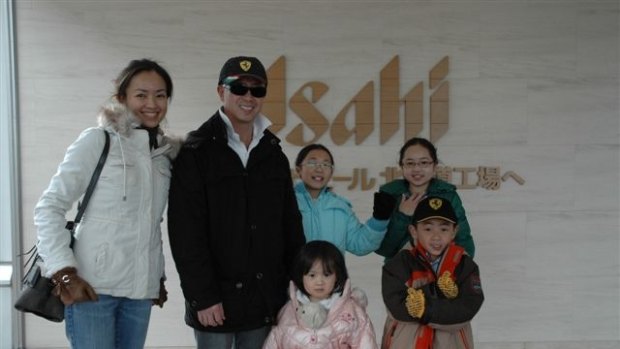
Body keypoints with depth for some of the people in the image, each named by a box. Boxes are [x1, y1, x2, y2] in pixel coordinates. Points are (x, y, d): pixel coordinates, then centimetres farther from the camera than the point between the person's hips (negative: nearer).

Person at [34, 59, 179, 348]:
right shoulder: (97, 141, -4)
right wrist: (64, 272, -15)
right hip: (93, 287, -5)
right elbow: (49, 207, -6)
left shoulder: (165, 153, 11)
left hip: (141, 290, 5)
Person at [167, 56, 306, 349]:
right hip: (215, 298, -4)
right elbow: (186, 233, -11)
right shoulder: (196, 153, -6)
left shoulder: (274, 154, 10)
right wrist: (202, 297, -15)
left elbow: (291, 226, 12)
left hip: (265, 298, 5)